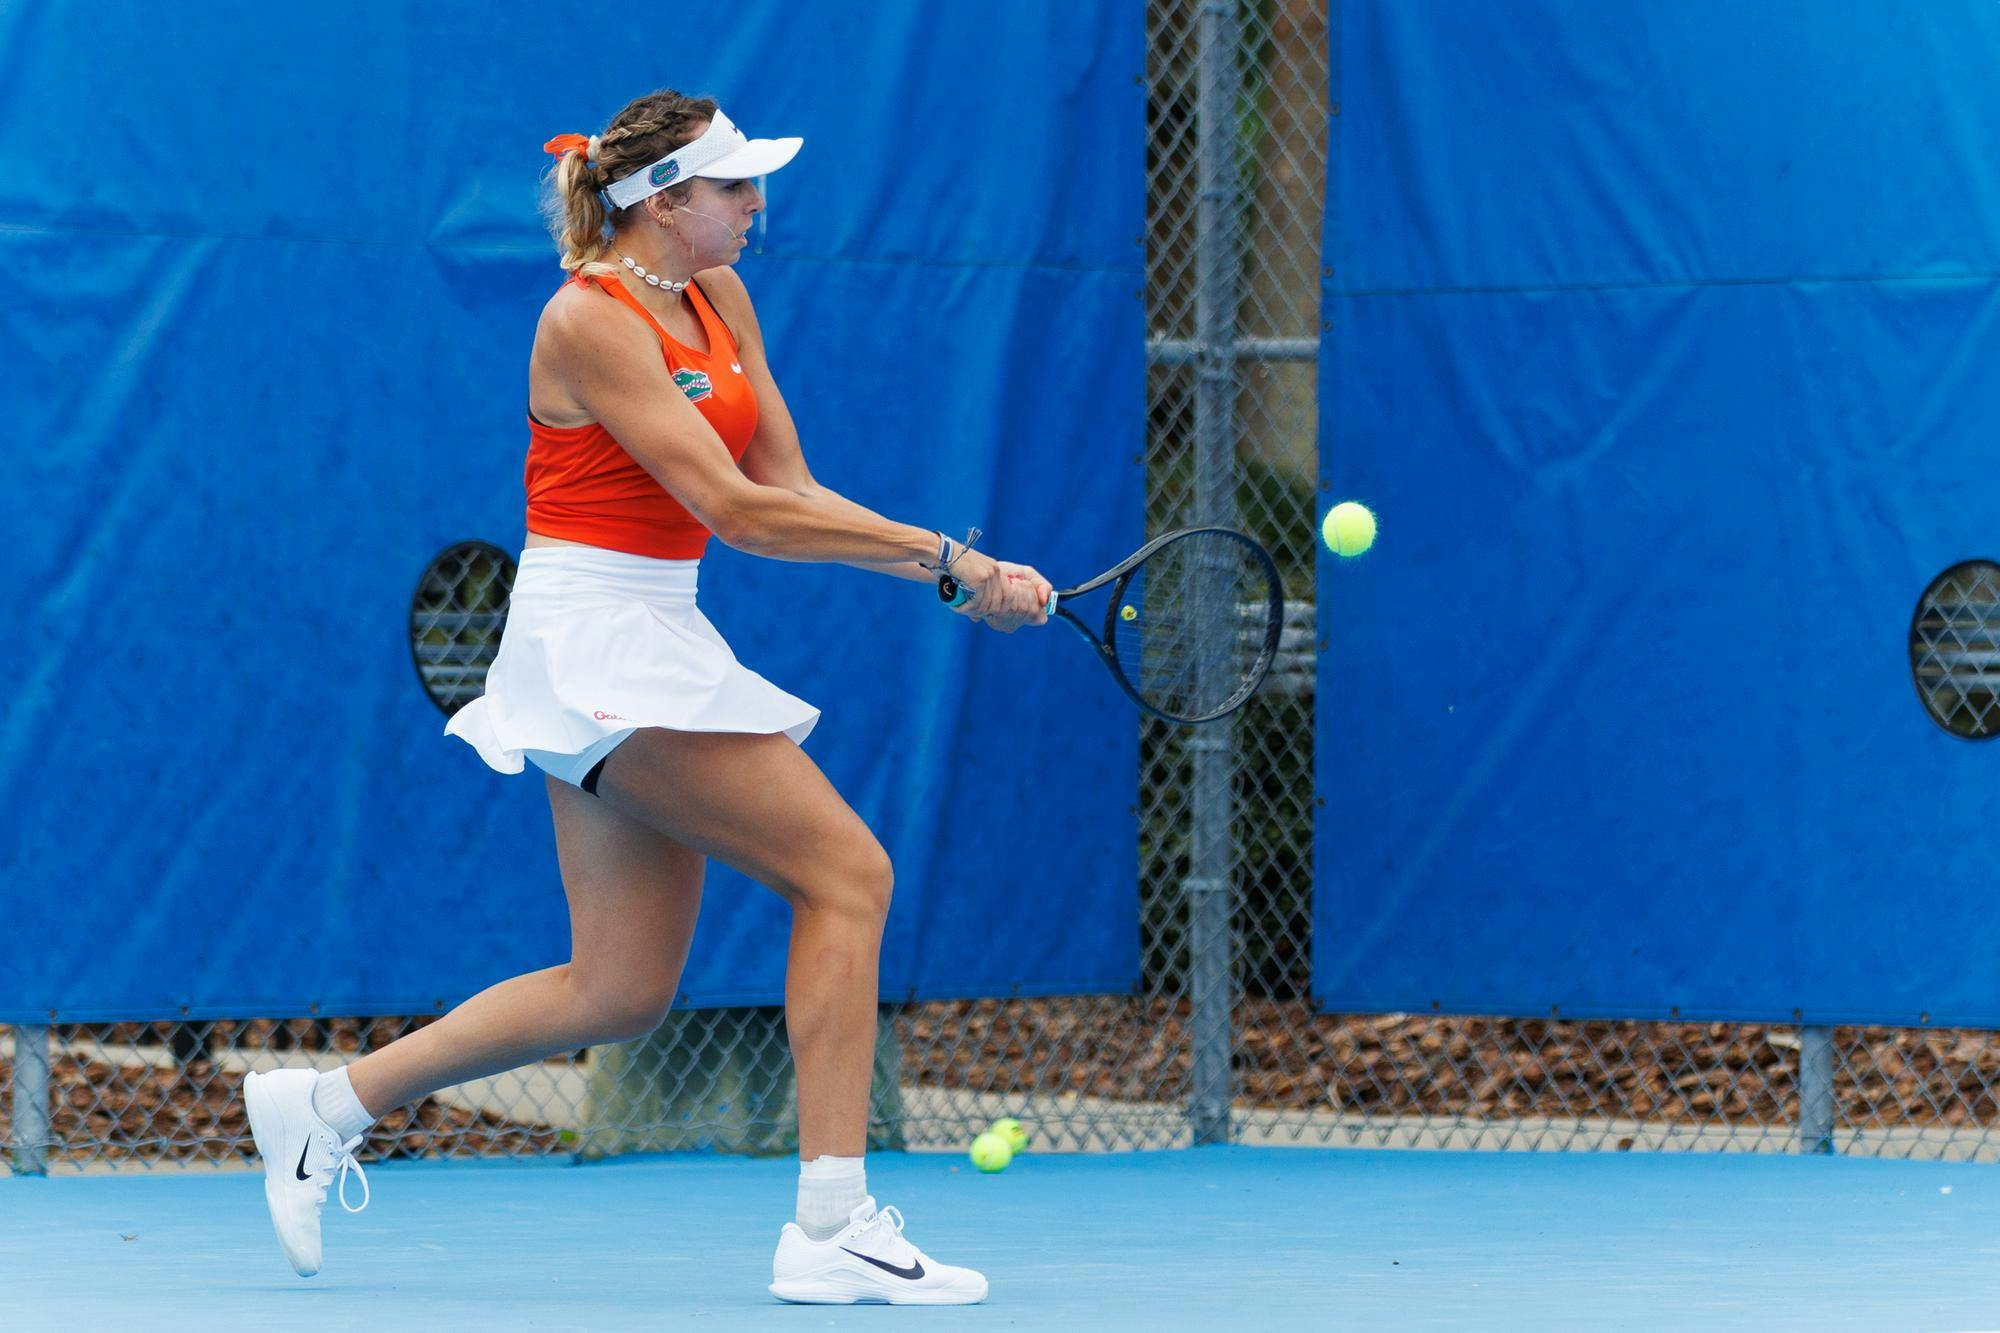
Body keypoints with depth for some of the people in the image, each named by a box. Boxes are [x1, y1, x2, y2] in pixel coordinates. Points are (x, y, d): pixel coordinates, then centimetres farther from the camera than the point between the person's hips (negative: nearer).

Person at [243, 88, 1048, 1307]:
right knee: (847, 872, -13)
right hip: (598, 642, -9)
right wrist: (945, 554, -22)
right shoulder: (590, 320, -16)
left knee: (619, 992, 8)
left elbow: (787, 486, 7)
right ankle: (831, 1229, -14)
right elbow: (737, 510, -21)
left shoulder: (716, 297, 11)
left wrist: (950, 573, -9)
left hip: (650, 647, 9)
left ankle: (328, 1104, 18)